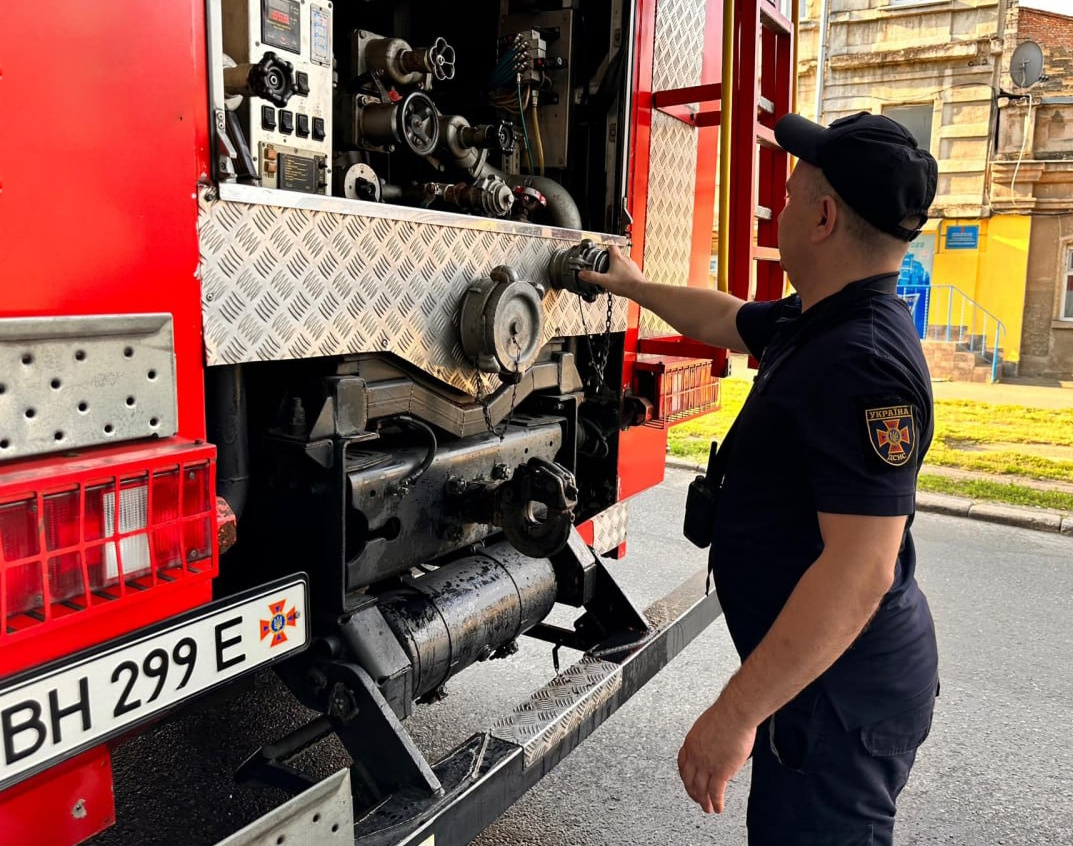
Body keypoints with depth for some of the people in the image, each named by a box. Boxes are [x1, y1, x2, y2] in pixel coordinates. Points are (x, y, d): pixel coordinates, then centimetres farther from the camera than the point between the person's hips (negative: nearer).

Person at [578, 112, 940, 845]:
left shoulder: (864, 363, -28)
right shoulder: (813, 320, 3)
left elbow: (861, 569, -32)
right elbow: (728, 320, 24)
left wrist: (736, 714, -28)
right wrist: (635, 287, 35)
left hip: (840, 688, -9)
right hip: (814, 669, 9)